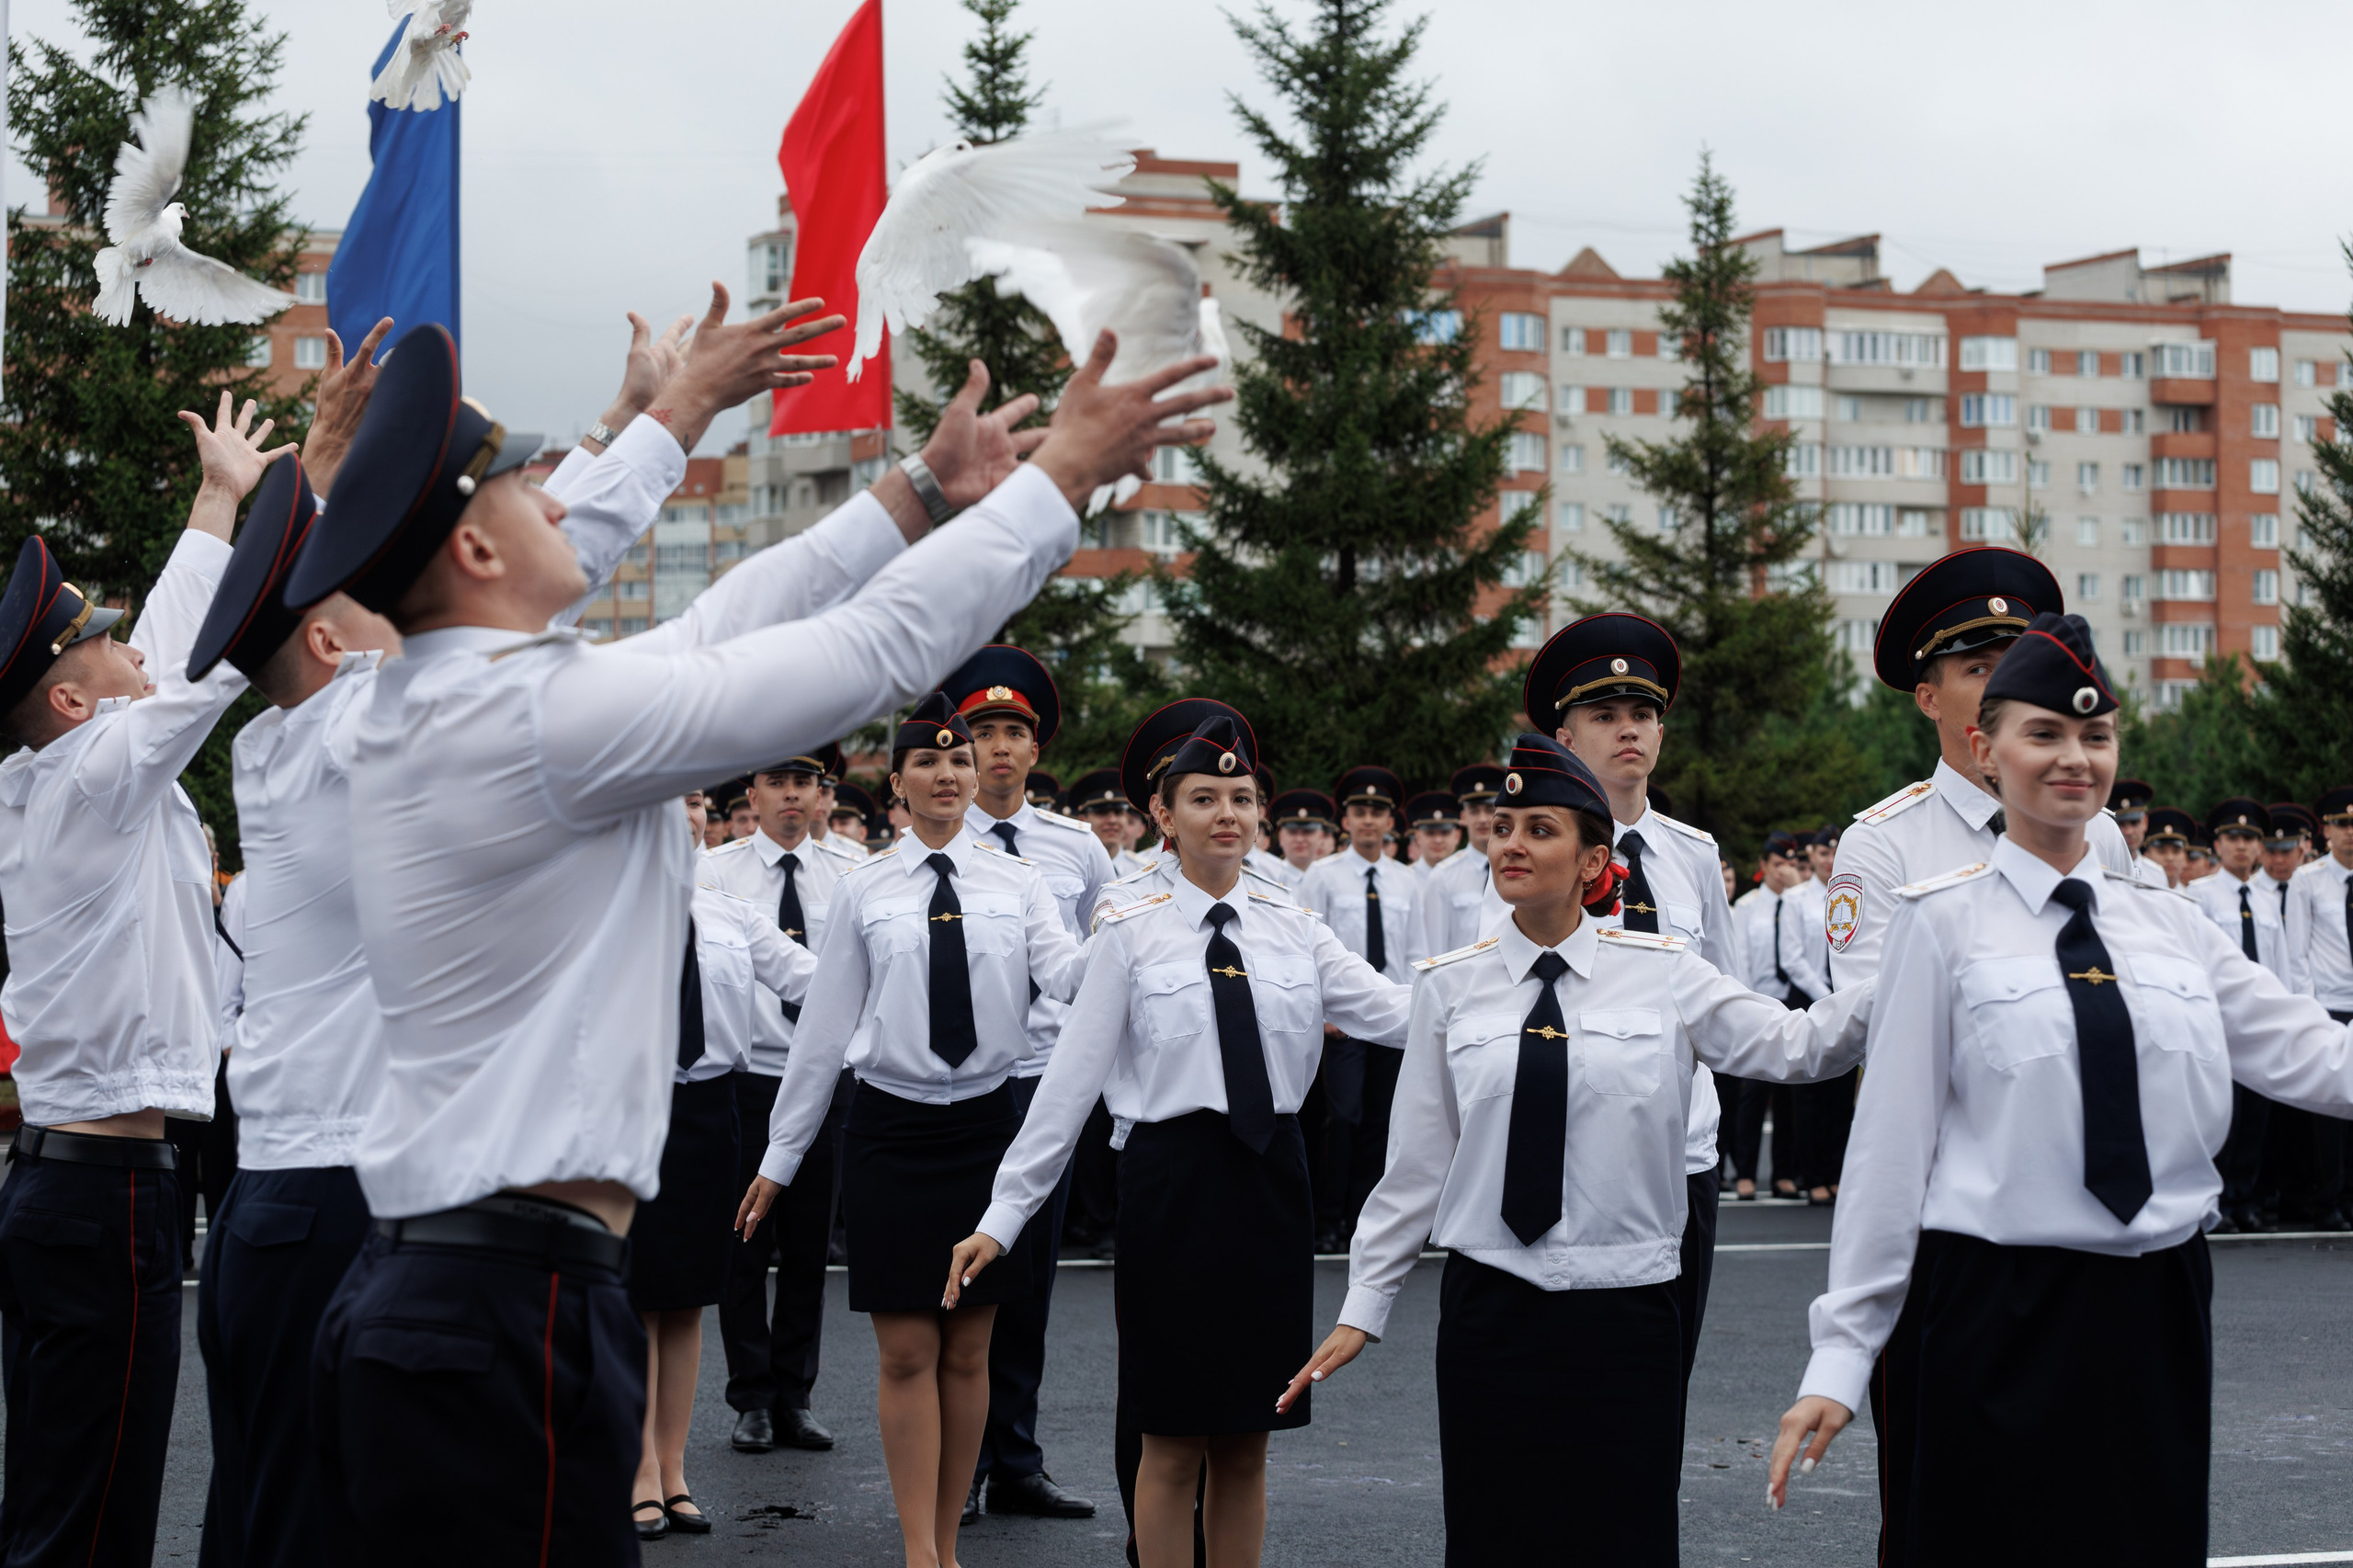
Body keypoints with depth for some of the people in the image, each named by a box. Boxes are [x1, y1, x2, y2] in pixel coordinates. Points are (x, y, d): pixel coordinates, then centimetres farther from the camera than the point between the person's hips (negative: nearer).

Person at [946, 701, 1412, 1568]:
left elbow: (1403, 1014, -3)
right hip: (1174, 1180, -3)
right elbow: (1070, 1081, -4)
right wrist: (1003, 1217, -7)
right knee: (1172, 1445, 4)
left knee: (1245, 1443, 9)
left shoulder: (1290, 928, 5)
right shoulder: (1132, 935, -3)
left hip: (1273, 1179, 3)